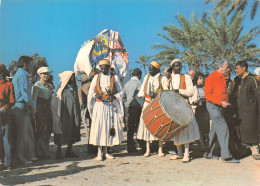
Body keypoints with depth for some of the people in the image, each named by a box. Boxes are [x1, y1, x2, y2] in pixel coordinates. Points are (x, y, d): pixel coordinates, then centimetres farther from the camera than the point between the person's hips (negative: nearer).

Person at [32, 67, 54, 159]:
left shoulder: (49, 85, 18)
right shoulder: (37, 85, -5)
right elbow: (34, 97, -12)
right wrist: (35, 109, -18)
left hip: (48, 110, 8)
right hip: (40, 110, -7)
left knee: (48, 130, 8)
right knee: (40, 131, -6)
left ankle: (45, 151, 17)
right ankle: (39, 152, 0)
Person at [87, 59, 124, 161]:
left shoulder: (114, 77, 8)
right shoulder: (96, 77, 8)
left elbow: (121, 91, 9)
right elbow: (91, 92, 11)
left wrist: (113, 97, -7)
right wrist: (97, 96, -8)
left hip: (111, 106, 1)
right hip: (99, 105, -1)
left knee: (110, 127, 3)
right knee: (98, 127, -7)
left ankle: (105, 152, 15)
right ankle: (99, 153, -1)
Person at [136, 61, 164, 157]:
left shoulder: (162, 78, 0)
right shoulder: (147, 77, 14)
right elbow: (142, 89, 22)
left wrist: (157, 95, -17)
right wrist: (140, 95, 2)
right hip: (147, 104, 4)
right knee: (147, 124, 2)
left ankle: (160, 149, 8)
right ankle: (148, 149, 11)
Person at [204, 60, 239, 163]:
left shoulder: (222, 78, 15)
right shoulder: (211, 78, -11)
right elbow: (208, 95, -15)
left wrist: (226, 102, 8)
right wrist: (221, 102, -20)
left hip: (220, 106, 9)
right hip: (213, 105, -9)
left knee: (214, 130, 12)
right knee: (223, 129, -13)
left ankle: (209, 153, 21)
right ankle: (226, 156, -12)